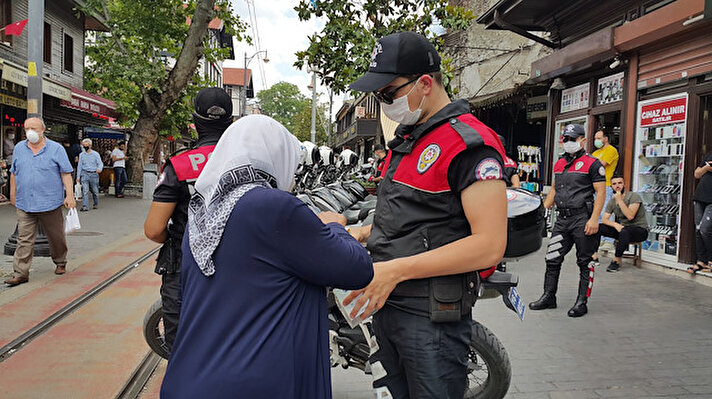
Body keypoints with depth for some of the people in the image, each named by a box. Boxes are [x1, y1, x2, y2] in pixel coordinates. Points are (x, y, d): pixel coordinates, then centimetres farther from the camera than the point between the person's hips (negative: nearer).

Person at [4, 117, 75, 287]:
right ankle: (20, 273, 1)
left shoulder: (56, 149, 0)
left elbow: (66, 173, -2)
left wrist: (69, 195, -9)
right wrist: (13, 194, 18)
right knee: (24, 240, -1)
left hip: (50, 203, -2)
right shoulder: (19, 148, 11)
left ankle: (60, 263, 30)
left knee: (56, 237, 10)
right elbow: (14, 173, 18)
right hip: (24, 204, 2)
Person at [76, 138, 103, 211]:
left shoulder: (95, 154, 3)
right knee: (85, 191, -10)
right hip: (84, 174, 1)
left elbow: (100, 163, -4)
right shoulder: (81, 155, 10)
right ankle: (85, 206, -13)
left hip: (94, 174, -1)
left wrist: (99, 168, -27)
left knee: (95, 191, 7)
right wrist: (78, 176, 8)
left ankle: (96, 204, 26)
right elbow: (79, 166, 12)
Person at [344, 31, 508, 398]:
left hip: (433, 316, -8)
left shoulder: (470, 143, -16)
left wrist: (396, 270, -23)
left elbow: (489, 245, -23)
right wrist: (364, 233, 7)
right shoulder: (406, 137, 13)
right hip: (386, 303, 9)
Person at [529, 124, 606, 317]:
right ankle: (549, 297, 18)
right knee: (552, 258, 8)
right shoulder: (559, 164, 16)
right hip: (562, 219, 7)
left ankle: (582, 303, 11)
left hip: (582, 219, -7)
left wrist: (594, 219, -18)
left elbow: (601, 192, -10)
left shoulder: (592, 164, -5)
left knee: (585, 262, 3)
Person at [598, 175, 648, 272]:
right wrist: (615, 224, -23)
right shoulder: (612, 201, 5)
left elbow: (630, 216, -25)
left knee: (624, 231, -41)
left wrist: (619, 200, -27)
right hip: (621, 228, 6)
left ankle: (616, 260, -23)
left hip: (640, 229, -6)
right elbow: (604, 219, -2)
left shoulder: (633, 196, -12)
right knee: (597, 227, -14)